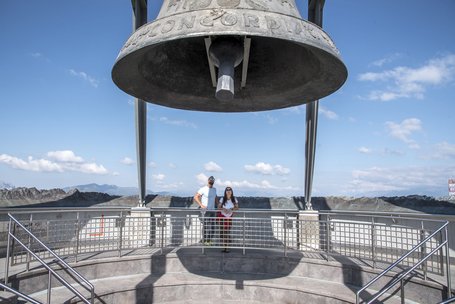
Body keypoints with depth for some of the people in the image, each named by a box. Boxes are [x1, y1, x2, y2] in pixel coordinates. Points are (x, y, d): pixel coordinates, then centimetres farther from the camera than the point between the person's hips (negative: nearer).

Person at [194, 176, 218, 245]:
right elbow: (196, 197, -10)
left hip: (212, 210, 7)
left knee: (212, 226, 7)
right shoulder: (203, 189, -8)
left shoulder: (214, 189, 12)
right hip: (205, 210, -6)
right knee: (206, 226, -7)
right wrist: (201, 205, -16)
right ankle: (205, 241, 0)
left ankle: (209, 240, 16)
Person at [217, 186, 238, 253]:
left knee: (228, 231, -5)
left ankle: (227, 247, -1)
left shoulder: (234, 199, -5)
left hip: (229, 217, 0)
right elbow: (218, 207, -4)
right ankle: (224, 246, 9)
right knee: (222, 231, -1)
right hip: (222, 216, 0)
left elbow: (237, 207, -3)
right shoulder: (222, 199, -7)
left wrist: (232, 209, -22)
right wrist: (223, 209, -24)